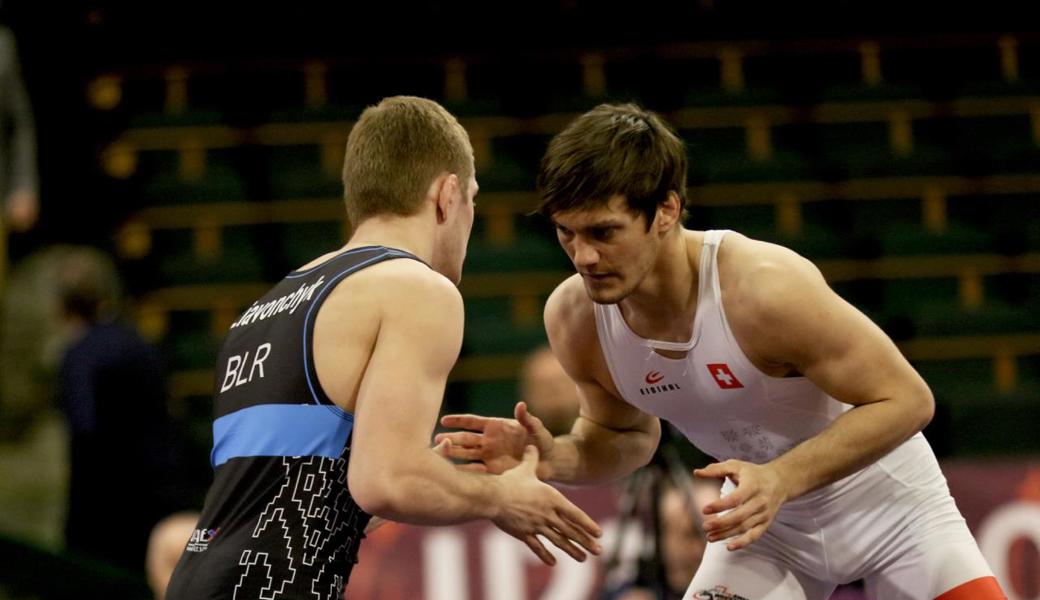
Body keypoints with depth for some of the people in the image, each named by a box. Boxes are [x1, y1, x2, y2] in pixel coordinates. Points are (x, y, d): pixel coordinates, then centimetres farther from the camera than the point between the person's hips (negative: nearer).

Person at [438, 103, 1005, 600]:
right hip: (766, 523, 4)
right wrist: (553, 458, -20)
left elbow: (905, 400, -27)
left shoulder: (764, 287, -35)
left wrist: (781, 478, -38)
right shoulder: (573, 319, -18)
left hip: (887, 504, -4)